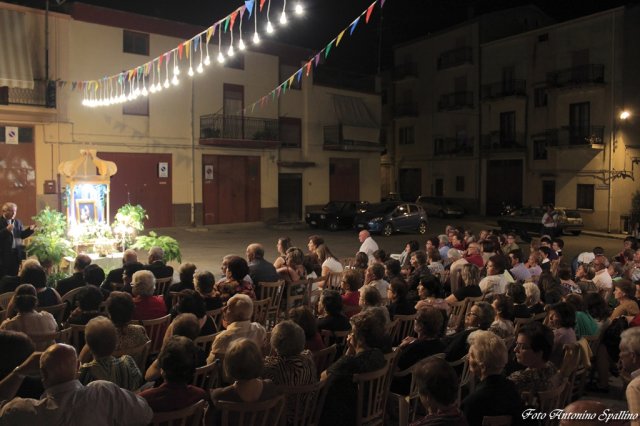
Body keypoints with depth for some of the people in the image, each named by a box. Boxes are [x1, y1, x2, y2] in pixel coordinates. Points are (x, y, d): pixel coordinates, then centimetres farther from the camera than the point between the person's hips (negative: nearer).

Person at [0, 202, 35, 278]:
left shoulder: (18, 222, 12)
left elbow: (22, 235, 10)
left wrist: (30, 229, -5)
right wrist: (7, 230, -27)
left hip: (16, 253, 5)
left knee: (14, 276, 11)